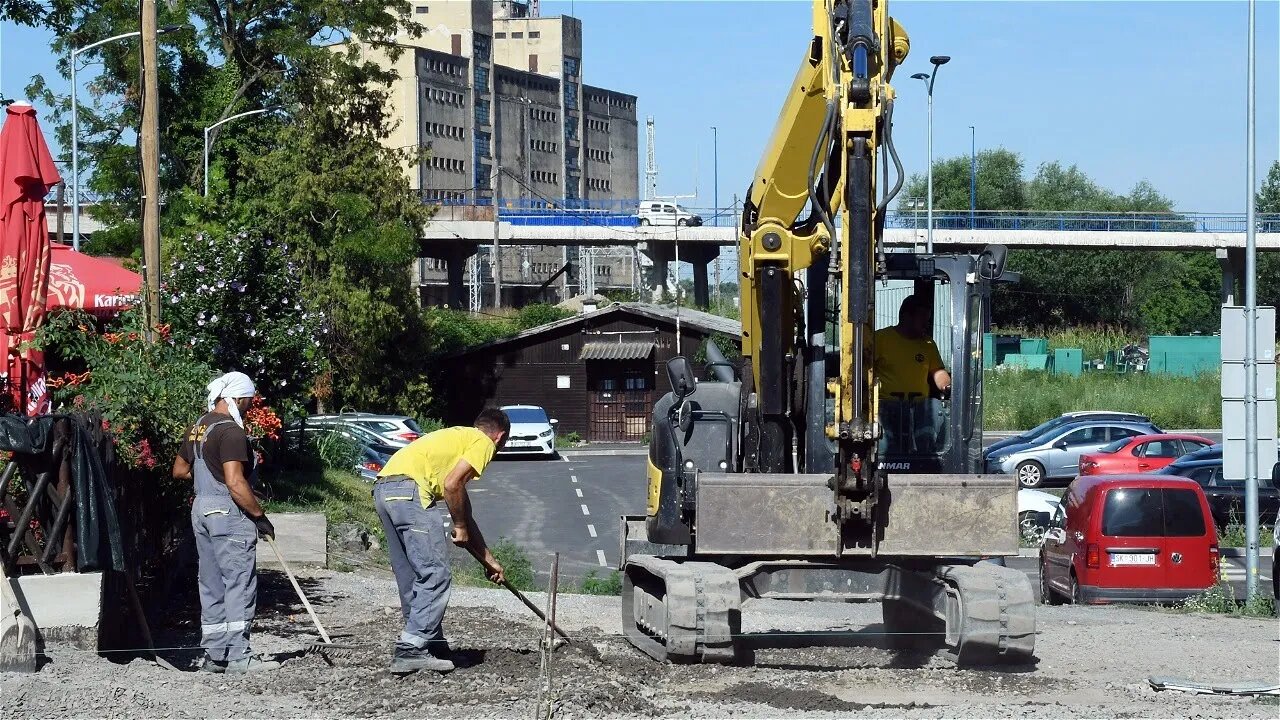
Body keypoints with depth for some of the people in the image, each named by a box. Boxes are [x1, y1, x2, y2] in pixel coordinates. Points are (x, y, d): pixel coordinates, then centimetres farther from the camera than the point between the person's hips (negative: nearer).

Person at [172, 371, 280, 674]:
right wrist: (260, 516, -16)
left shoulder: (198, 427, 12)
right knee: (240, 583, -5)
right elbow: (235, 483, -23)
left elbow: (179, 470, 23)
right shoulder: (231, 431, -16)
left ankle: (213, 654, 14)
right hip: (229, 512, -9)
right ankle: (237, 656, -7)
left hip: (201, 509, 9)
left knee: (212, 585, 12)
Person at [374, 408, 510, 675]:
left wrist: (488, 560, 40)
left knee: (411, 579, 15)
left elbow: (464, 512, 37)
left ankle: (432, 648, 21)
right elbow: (451, 484, -11)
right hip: (410, 489, -10)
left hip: (383, 490, 10)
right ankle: (411, 650, -10)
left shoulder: (460, 437, 34)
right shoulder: (483, 443, 7)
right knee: (435, 575, -6)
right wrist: (461, 528, 3)